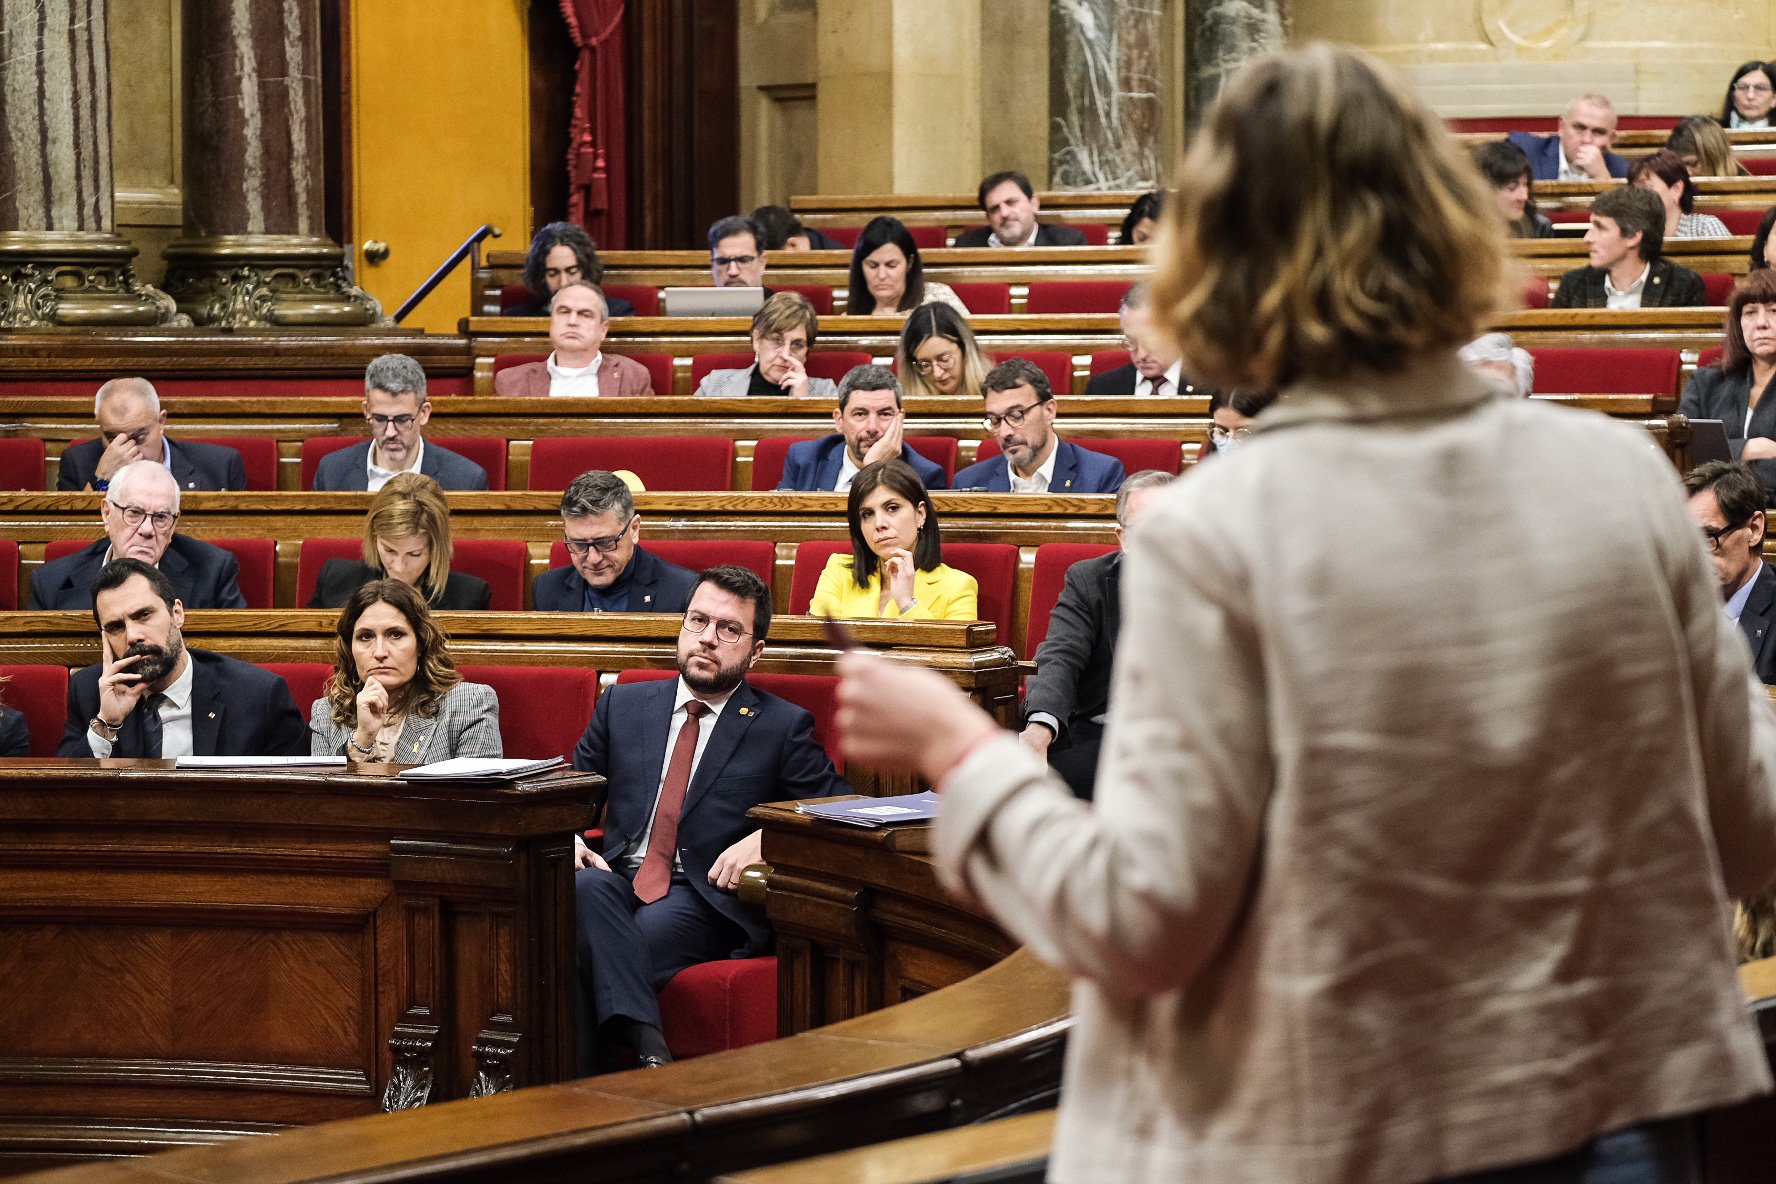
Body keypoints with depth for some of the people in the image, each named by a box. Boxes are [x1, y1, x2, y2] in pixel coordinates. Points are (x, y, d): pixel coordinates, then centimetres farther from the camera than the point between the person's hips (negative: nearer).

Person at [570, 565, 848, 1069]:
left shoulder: (783, 726, 10)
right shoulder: (622, 705, 20)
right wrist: (566, 838, -2)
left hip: (705, 900, -3)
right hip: (617, 880, 3)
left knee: (592, 950, -35)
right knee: (585, 887, -37)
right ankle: (645, 1044, -48)